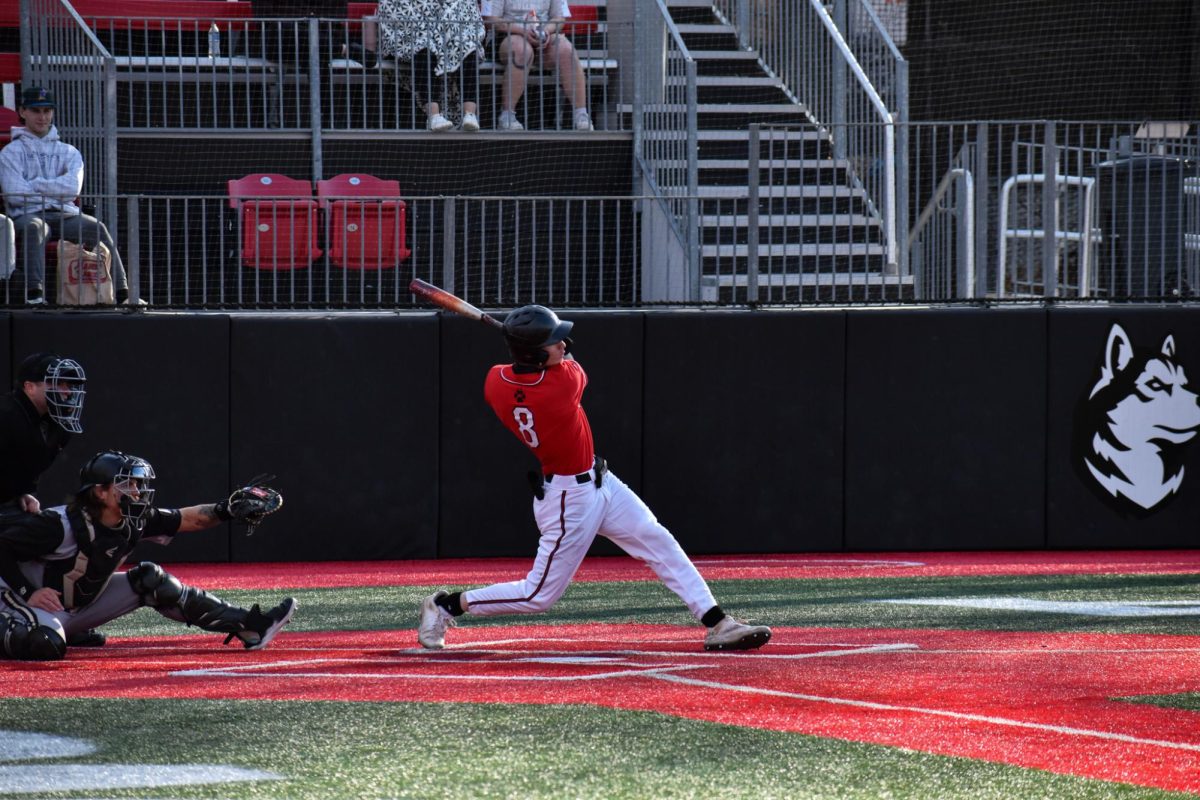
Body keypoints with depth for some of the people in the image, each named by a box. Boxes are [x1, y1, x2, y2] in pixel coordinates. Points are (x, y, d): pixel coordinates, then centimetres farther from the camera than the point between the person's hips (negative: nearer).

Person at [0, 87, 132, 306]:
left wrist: (36, 185, -1)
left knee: (96, 228, -29)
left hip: (67, 215, 3)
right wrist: (55, 190, 3)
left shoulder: (69, 152, 22)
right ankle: (34, 294, -56)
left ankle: (120, 292, -40)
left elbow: (73, 188, 2)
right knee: (33, 228, -39)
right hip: (28, 214, -3)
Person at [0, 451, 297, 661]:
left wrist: (226, 510, -18)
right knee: (46, 645, -43)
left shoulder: (135, 523, -7)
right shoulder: (60, 525, -29)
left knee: (149, 580, 3)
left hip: (80, 607, 8)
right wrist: (28, 594, -31)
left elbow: (189, 519, -1)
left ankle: (248, 626, 5)